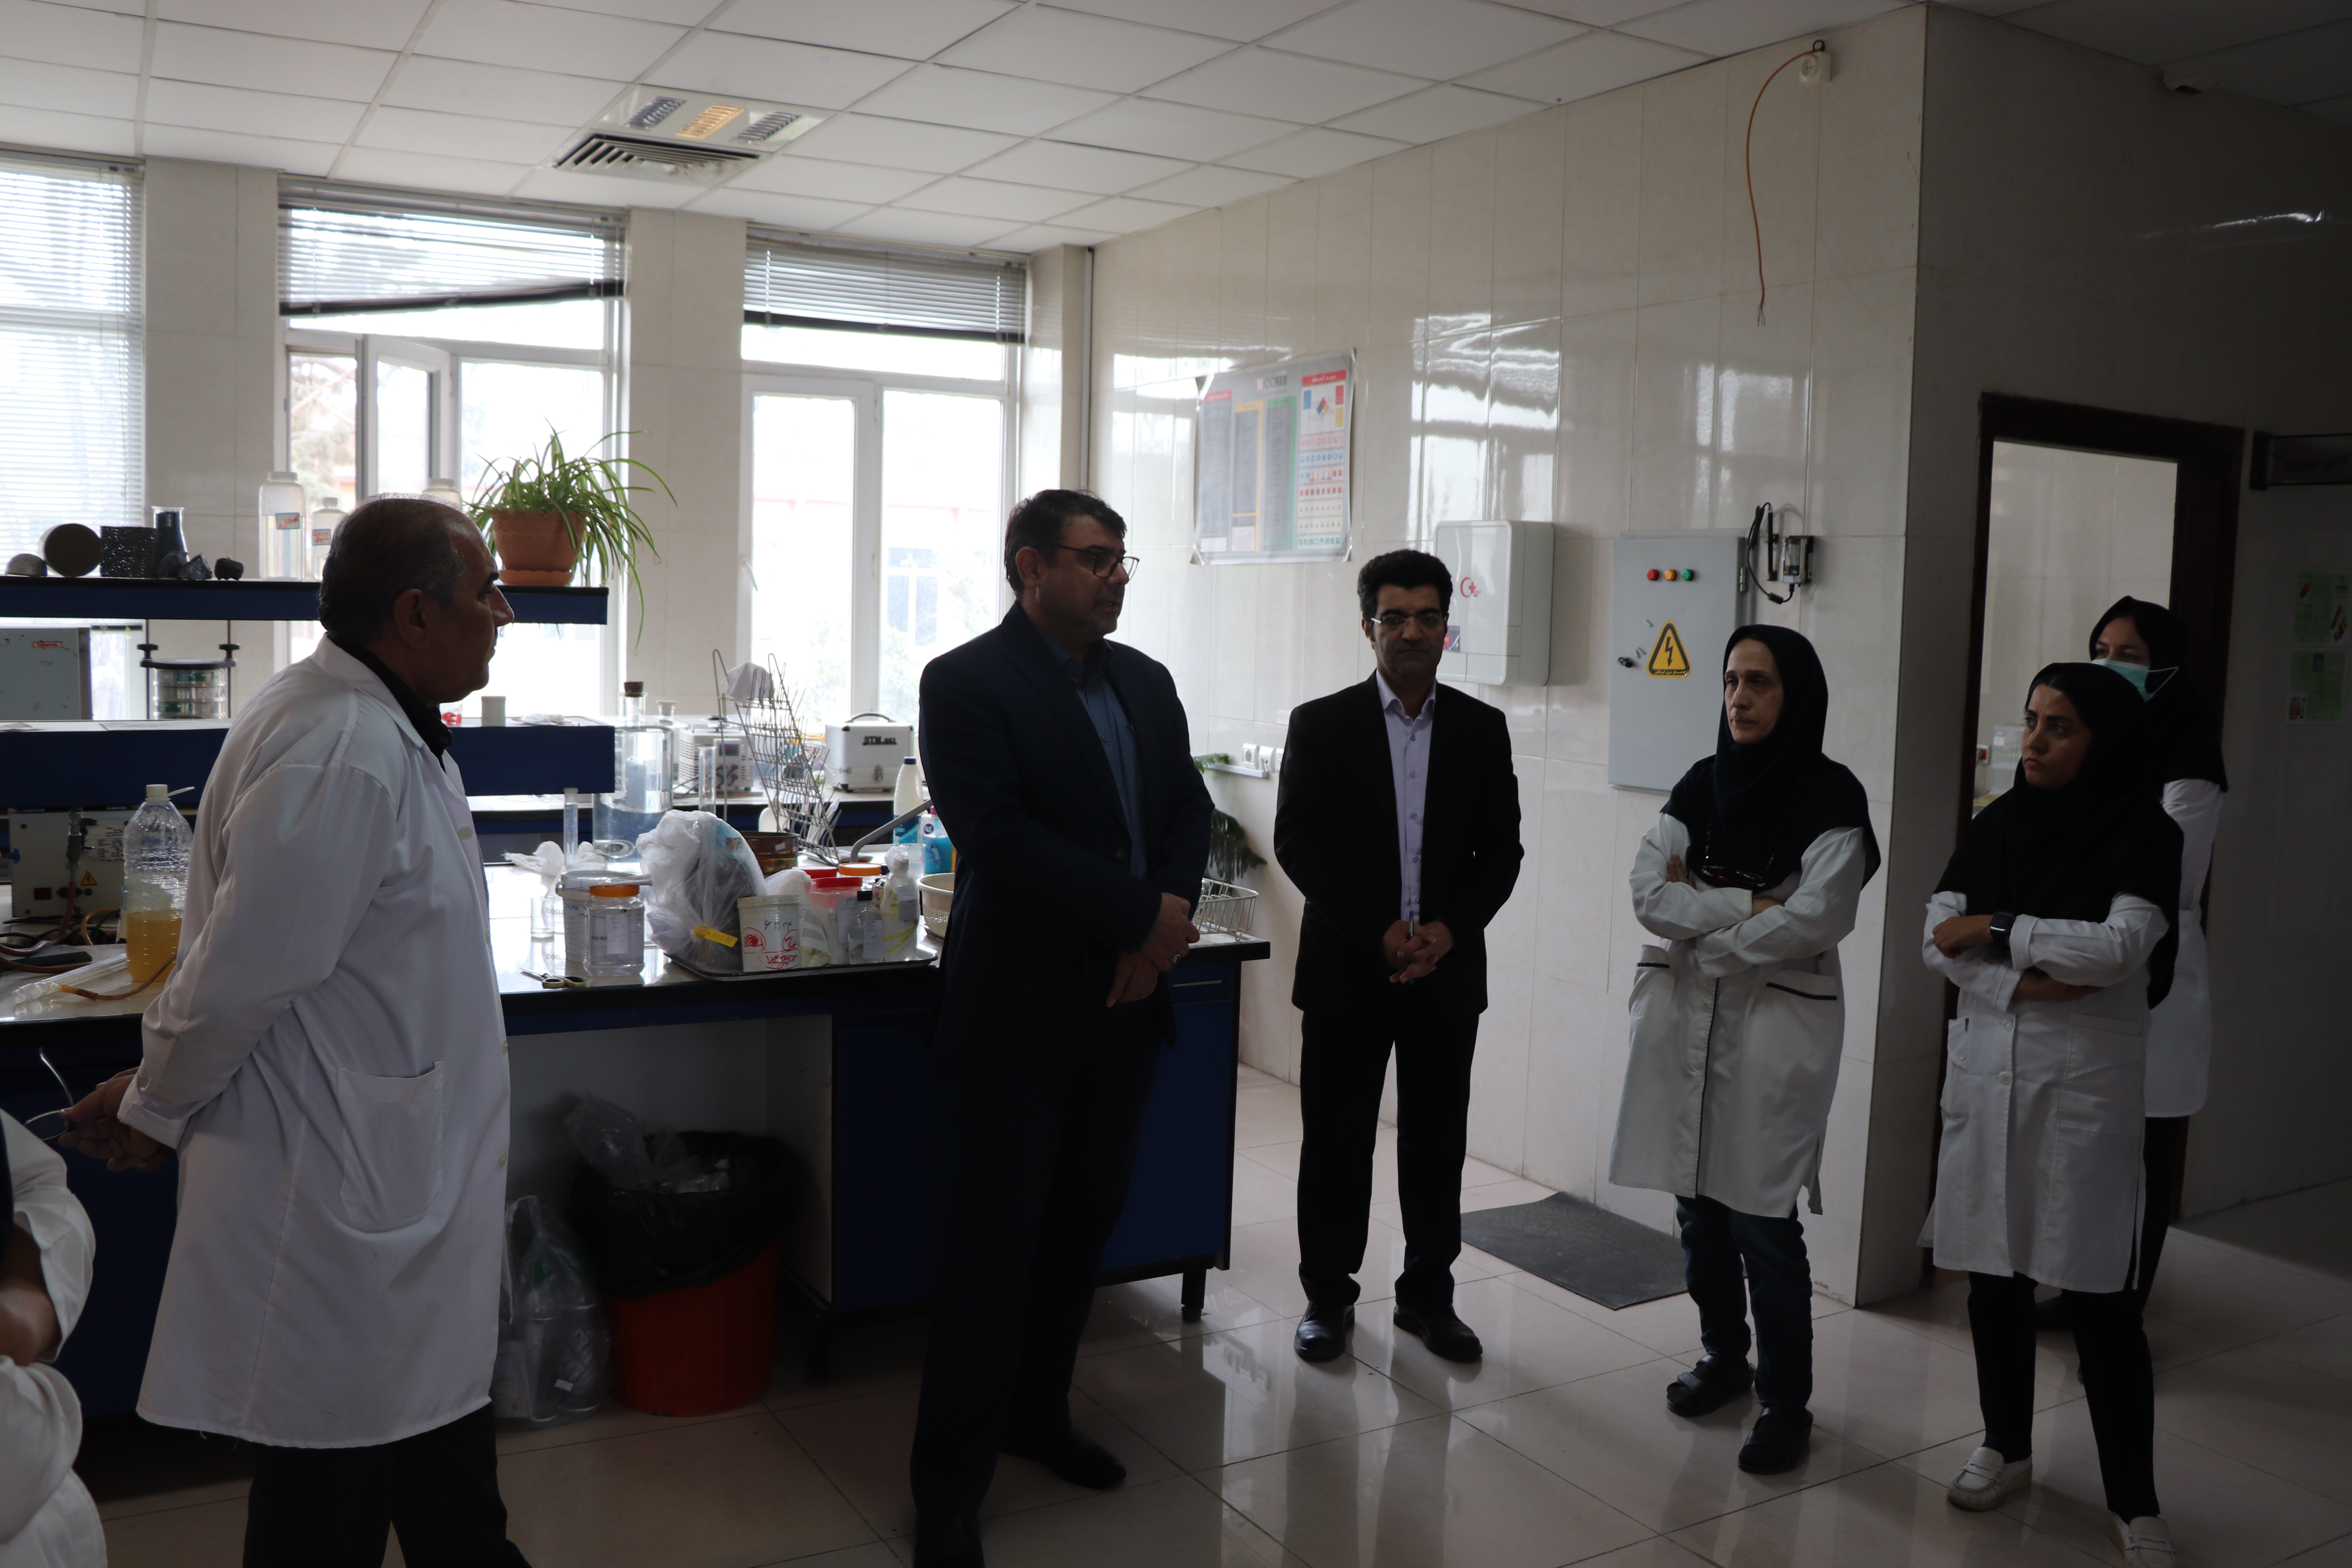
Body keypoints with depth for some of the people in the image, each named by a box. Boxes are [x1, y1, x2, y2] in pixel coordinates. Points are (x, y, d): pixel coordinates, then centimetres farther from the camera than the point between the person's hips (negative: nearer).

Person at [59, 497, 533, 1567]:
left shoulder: (382, 727, 9)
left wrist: (156, 1093, 15)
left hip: (400, 1174, 10)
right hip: (341, 1197, -10)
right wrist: (155, 1109, -6)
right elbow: (241, 971, -23)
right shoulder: (340, 755, -26)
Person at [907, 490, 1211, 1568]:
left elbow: (1189, 807, 10)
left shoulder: (1146, 682, 12)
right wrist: (1142, 917, -18)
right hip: (1022, 1009, -6)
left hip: (1129, 998, 7)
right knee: (996, 1245, 0)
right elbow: (997, 834, -20)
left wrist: (1167, 918, -10)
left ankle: (1037, 1414, 35)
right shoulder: (967, 682, -10)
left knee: (1084, 1225, 16)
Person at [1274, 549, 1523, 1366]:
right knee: (1336, 1145, 5)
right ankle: (1328, 1296, 20)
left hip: (1447, 971, 2)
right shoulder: (1321, 724, 0)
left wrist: (1449, 929, -11)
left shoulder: (1482, 729, 6)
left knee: (1437, 1145, 10)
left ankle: (1428, 1295, 25)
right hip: (1347, 968, -2)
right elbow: (1297, 843, -6)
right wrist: (1378, 932, -14)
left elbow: (1501, 850, 5)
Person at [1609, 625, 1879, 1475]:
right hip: (1686, 1015, 5)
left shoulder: (1832, 798, -5)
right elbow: (1649, 894, -2)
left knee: (1761, 1214, -5)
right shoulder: (1701, 784, 9)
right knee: (1697, 1199, 11)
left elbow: (1815, 921, -17)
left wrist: (1697, 913, -9)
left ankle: (1786, 1400, 11)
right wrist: (1749, 906, -13)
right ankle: (1724, 1356, 32)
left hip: (1780, 1020, -5)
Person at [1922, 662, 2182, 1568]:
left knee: (2099, 1294, -3)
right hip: (1987, 1065, 4)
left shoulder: (2143, 835, -3)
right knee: (1995, 1273, 11)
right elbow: (1939, 940, -1)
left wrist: (1998, 931, -10)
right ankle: (2006, 1445, 29)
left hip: (2088, 1078, -4)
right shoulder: (1995, 826, 8)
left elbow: (2117, 947, -18)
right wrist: (2024, 984, -15)